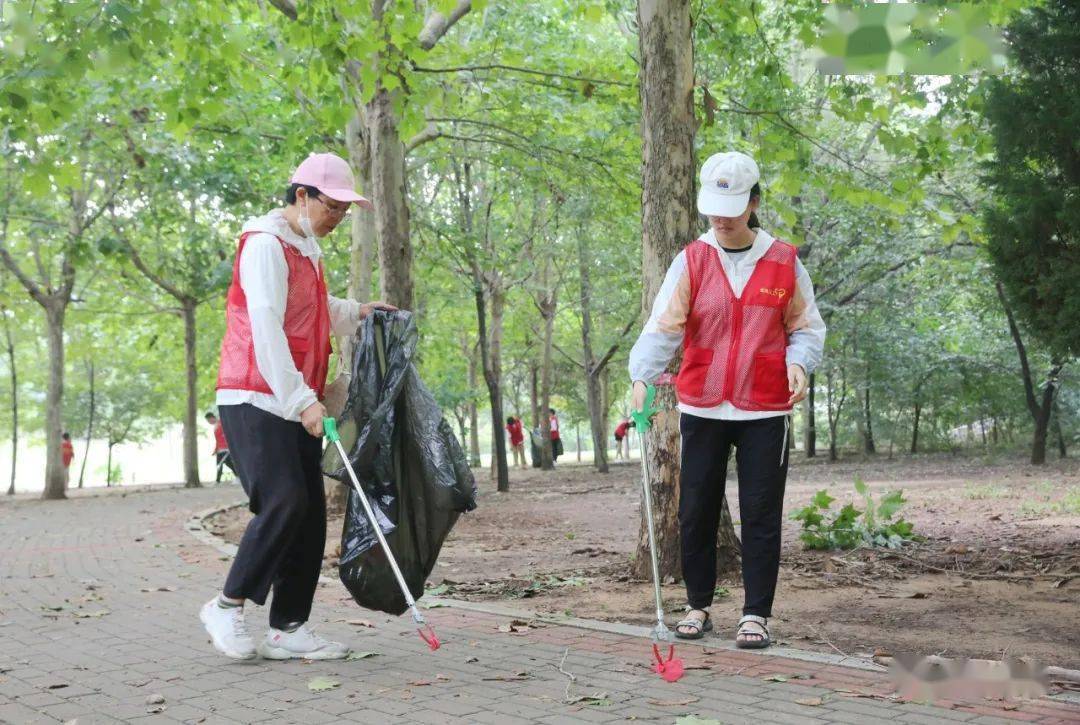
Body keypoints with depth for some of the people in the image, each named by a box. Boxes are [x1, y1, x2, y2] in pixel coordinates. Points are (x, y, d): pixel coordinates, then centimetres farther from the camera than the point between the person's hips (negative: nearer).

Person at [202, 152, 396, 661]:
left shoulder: (307, 250, 19)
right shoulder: (265, 243, -10)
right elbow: (266, 328, -20)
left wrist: (356, 313, 21)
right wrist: (302, 399, -26)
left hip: (295, 405, 9)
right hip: (254, 400, -9)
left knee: (310, 513, 3)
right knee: (283, 502, -19)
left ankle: (288, 629, 8)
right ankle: (227, 606, -2)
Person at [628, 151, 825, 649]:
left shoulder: (784, 262, 3)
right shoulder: (691, 261, 1)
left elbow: (806, 326, 11)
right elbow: (663, 326, -8)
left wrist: (798, 362, -10)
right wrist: (643, 374, -25)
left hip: (765, 410, -1)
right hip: (701, 408, 1)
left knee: (761, 515, 1)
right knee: (696, 512, 6)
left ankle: (756, 614, 12)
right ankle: (698, 606, 22)